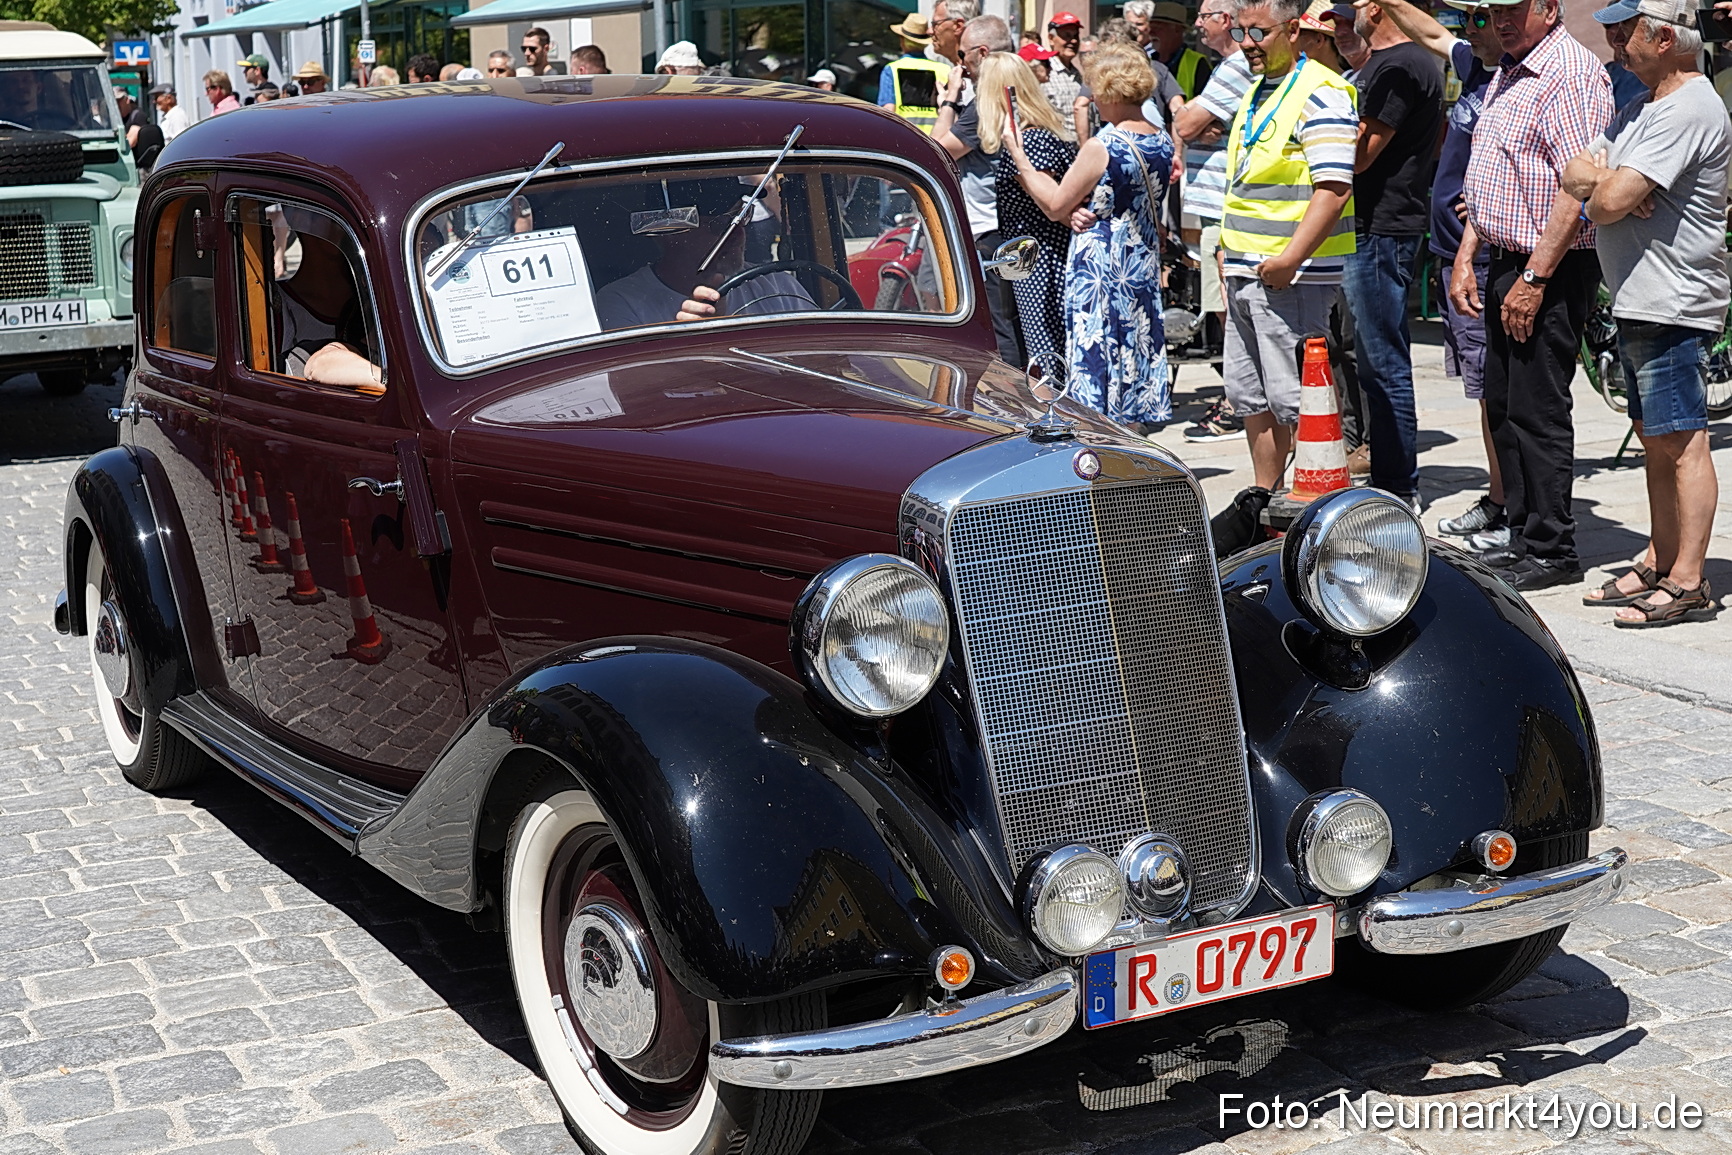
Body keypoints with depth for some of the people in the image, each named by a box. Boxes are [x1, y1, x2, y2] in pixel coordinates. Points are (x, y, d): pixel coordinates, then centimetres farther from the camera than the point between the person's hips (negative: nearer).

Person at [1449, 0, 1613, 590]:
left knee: (1538, 410, -6)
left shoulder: (1571, 72, -14)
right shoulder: (1506, 77, 17)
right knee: (1503, 407, 13)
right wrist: (1466, 258, 15)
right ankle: (1521, 535, 22)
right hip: (1506, 262, 10)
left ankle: (1552, 551, 2)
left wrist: (1534, 279, -23)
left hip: (1550, 271, -10)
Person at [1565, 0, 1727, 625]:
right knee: (1655, 439, 14)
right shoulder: (1641, 107, 18)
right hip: (1636, 301, 10)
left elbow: (1610, 202, -23)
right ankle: (1659, 563, 22)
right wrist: (1602, 178, -10)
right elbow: (1574, 175, 13)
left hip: (1671, 304, -10)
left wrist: (1600, 185, 1)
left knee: (1681, 443, -8)